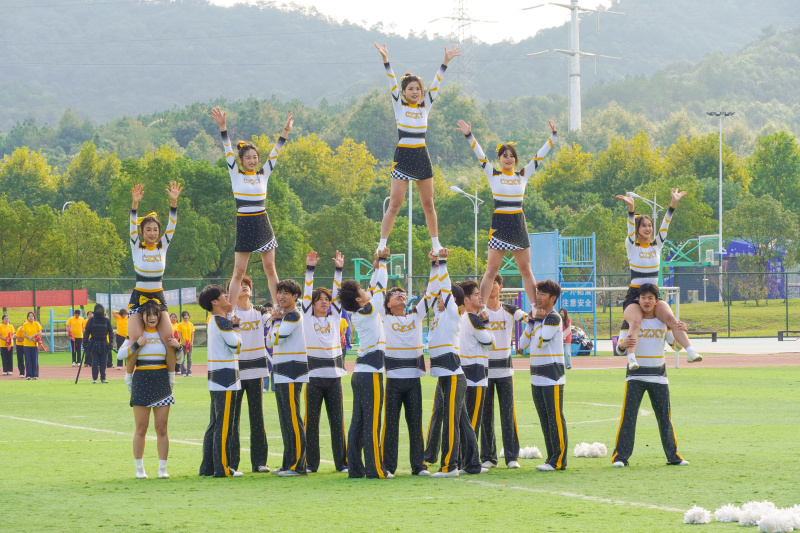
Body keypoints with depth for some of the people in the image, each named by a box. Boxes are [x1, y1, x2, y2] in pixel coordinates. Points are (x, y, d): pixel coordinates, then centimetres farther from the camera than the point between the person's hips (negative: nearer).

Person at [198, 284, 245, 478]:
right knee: (225, 425, -7)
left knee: (215, 424, 13)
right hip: (226, 377, -10)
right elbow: (236, 346, -15)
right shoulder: (222, 322, -13)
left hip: (216, 377, 10)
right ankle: (222, 468, -7)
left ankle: (208, 466, 15)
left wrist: (232, 324, 5)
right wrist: (236, 326, -1)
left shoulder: (213, 321, 14)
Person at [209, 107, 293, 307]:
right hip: (244, 224, -2)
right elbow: (227, 150, -5)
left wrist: (286, 131, -4)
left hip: (262, 223, 2)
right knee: (239, 271, -2)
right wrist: (222, 126, -15)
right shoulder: (236, 175, 3)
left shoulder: (263, 174, 9)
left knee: (270, 268, 5)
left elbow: (275, 152, 5)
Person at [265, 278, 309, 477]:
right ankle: (289, 463, 15)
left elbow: (278, 338, -16)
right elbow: (269, 342, 15)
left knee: (292, 419, -10)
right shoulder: (280, 316, 17)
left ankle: (298, 465, -10)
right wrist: (274, 321, 3)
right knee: (285, 420, 11)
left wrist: (275, 322, 3)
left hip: (292, 371, -10)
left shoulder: (294, 316, -11)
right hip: (281, 372, 10)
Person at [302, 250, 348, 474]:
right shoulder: (307, 319, 5)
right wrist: (310, 270, -8)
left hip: (334, 375, 2)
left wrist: (339, 270, 0)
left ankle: (341, 462, 7)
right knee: (311, 420, 1)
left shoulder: (334, 318, 13)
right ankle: (311, 462, 6)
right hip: (313, 376, -2)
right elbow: (307, 294, -2)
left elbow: (337, 295, 6)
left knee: (337, 421, 3)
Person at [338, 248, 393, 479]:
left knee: (358, 422, 7)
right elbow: (380, 288, -4)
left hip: (360, 373, 8)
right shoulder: (368, 312, -11)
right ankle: (375, 469, -9)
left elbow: (374, 290, 22)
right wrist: (382, 262, 6)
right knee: (372, 423, -8)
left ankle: (355, 468, 7)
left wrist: (376, 267, 22)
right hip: (371, 373, -8)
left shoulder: (358, 314, 9)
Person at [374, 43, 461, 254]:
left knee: (428, 204, 10)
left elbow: (435, 84, 2)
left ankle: (435, 244, 18)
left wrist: (445, 62, -7)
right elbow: (392, 83, -11)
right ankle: (381, 245, -6)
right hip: (403, 156, -4)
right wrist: (386, 60, -23)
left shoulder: (425, 106, 9)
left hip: (422, 157, 4)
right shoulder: (399, 105, 1)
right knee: (394, 204, -8)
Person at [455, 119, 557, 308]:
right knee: (491, 269, -5)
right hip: (500, 223, -3)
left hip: (518, 224, 3)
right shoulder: (493, 175, 2)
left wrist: (553, 136, 3)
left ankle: (535, 307, 11)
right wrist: (469, 136, -21)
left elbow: (540, 155, 9)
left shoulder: (523, 175, 9)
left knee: (526, 269, 8)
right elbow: (480, 154, -9)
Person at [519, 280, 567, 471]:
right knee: (544, 419, 10)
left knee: (555, 418, -9)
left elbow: (541, 341, -20)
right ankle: (551, 458, 14)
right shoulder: (538, 318, 17)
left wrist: (539, 320, -6)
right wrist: (531, 322, 8)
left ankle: (559, 461, -9)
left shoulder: (553, 318, -10)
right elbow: (523, 344, 16)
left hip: (552, 375, -9)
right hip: (537, 375, 9)